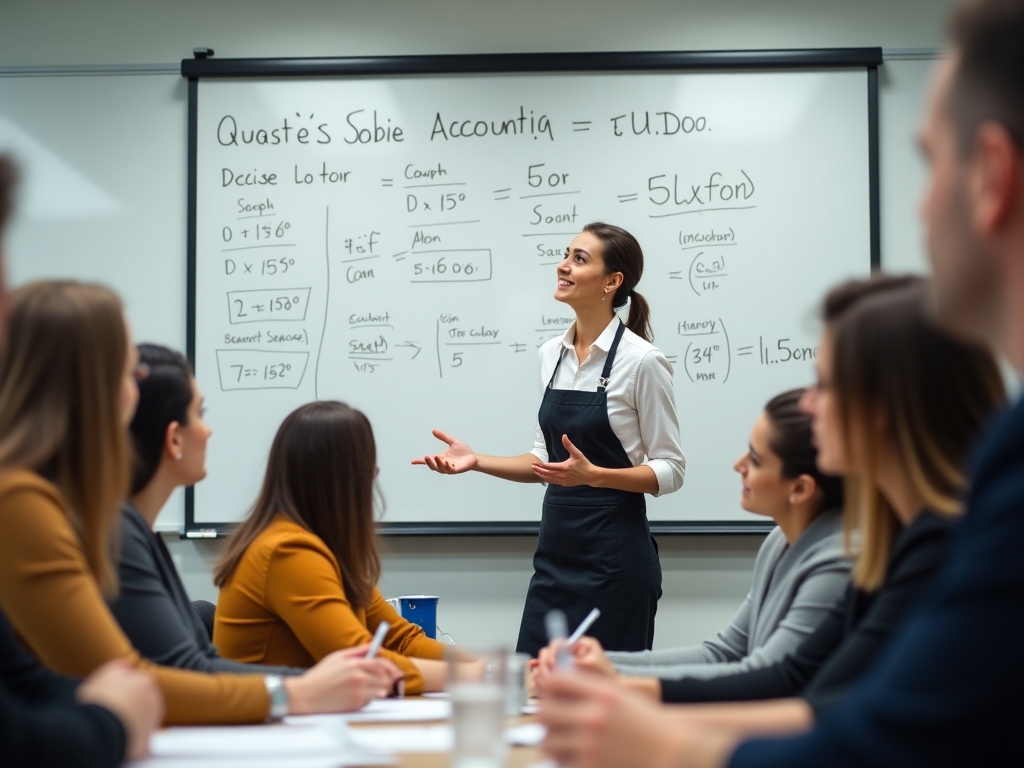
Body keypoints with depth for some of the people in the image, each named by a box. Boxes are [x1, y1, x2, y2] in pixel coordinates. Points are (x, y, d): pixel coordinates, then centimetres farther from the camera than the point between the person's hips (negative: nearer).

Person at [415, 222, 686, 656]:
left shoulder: (641, 360, -12)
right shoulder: (551, 355, 8)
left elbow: (670, 471, -10)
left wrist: (592, 474, -25)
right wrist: (477, 462, 1)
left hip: (614, 556, -6)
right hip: (555, 549, 7)